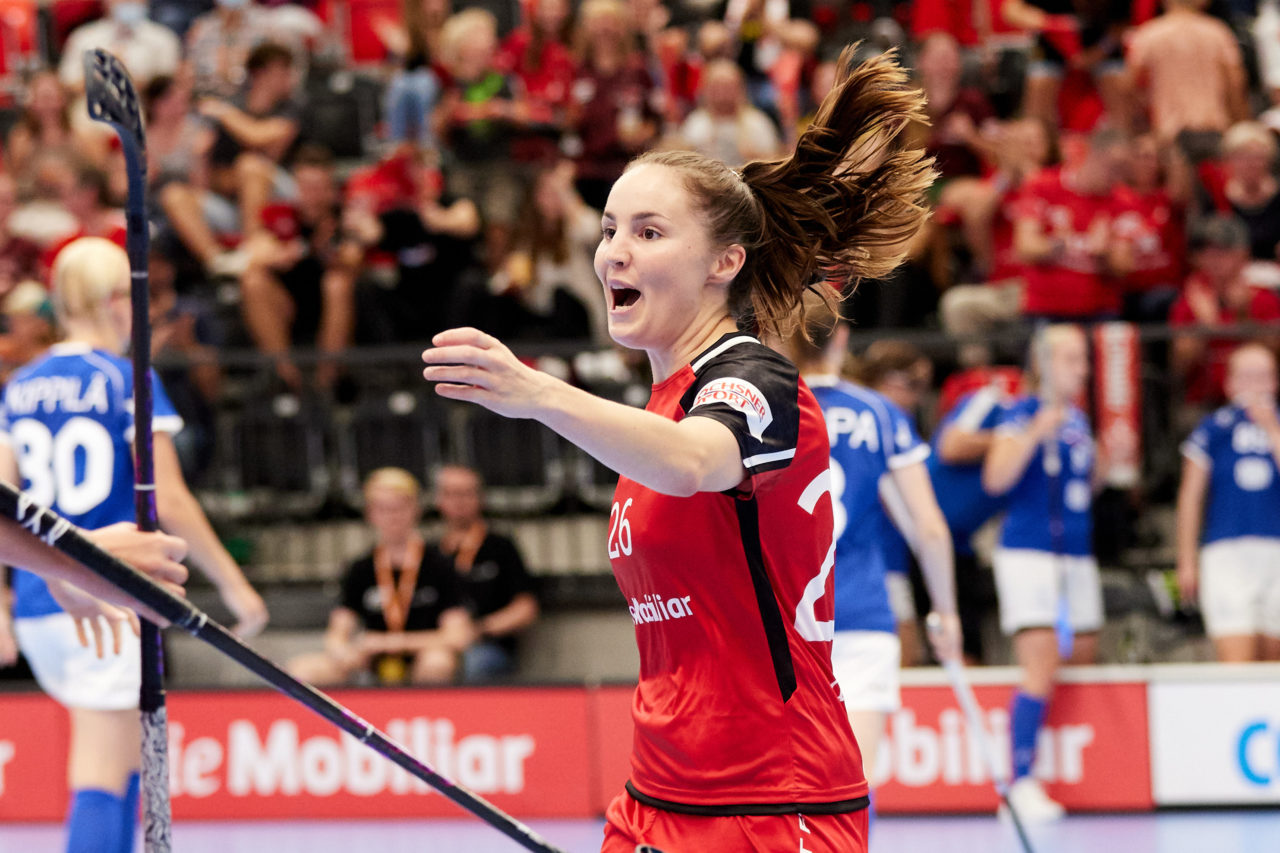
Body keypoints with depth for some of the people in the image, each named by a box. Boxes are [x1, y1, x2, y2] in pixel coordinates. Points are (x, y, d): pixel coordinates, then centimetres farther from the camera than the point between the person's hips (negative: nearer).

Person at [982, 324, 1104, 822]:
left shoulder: (1079, 421, 16)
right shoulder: (1021, 414, -6)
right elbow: (996, 478, -18)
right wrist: (1035, 434, -29)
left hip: (1077, 554, 8)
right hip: (1028, 553, -8)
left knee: (1084, 662, 6)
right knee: (1042, 669, -16)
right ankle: (1022, 781, -15)